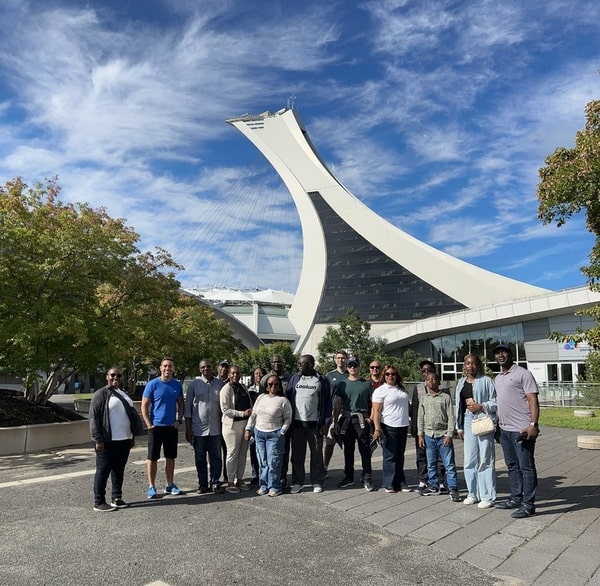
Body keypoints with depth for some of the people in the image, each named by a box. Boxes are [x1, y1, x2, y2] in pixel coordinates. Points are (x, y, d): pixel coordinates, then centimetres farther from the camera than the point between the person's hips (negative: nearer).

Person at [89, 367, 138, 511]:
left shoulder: (124, 394, 16)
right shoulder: (101, 394, -7)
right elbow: (94, 418, -13)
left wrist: (133, 435, 19)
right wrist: (98, 439, -18)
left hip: (124, 440, 7)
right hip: (108, 441, -7)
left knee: (119, 471, 13)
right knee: (103, 471, 1)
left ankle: (116, 498, 23)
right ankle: (99, 502, 9)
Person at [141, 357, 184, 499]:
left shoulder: (177, 385, 4)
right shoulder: (153, 384, -8)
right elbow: (144, 406, -6)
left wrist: (179, 420, 1)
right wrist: (149, 424, -12)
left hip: (172, 427, 4)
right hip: (156, 427, -4)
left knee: (170, 456, 11)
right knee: (152, 457, 2)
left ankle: (170, 485, 22)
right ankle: (151, 487, 12)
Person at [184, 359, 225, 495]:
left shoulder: (219, 384, 3)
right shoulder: (194, 384, -2)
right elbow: (188, 407, 0)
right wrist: (188, 429, -3)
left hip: (215, 429, 1)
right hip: (198, 429, -1)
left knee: (216, 457, 6)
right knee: (200, 459, 8)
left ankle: (215, 483, 16)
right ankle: (202, 484, 19)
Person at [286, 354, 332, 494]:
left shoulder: (322, 380, 1)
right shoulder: (295, 378, 7)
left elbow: (327, 402, 1)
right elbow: (287, 398, 7)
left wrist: (326, 423, -5)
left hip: (315, 423, -2)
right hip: (297, 422, 2)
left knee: (316, 453, 6)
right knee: (297, 454, 6)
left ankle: (317, 482, 18)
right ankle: (297, 482, 16)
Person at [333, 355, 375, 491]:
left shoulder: (366, 384, 5)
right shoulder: (342, 384, 9)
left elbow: (372, 403, 6)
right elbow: (337, 404, 8)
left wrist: (370, 417, -6)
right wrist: (336, 422, 3)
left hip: (362, 420, -2)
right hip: (346, 420, 2)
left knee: (365, 450, -2)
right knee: (348, 450, 11)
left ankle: (366, 478, 6)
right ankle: (348, 477, 22)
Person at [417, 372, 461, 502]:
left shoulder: (446, 397, -2)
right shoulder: (423, 399, 9)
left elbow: (451, 417, -4)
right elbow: (420, 418, 11)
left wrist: (449, 435, -10)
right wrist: (420, 435, 5)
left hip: (443, 435, -4)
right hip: (429, 435, 4)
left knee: (449, 464, -2)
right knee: (431, 464, 12)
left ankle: (453, 489, 4)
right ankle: (434, 486, 24)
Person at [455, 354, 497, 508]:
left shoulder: (486, 381, -2)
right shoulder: (461, 383, 15)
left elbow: (495, 402, -4)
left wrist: (481, 406, -17)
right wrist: (459, 427, 17)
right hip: (468, 422, 6)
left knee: (485, 460, -2)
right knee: (469, 460, 9)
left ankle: (487, 497, 6)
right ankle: (473, 494, 21)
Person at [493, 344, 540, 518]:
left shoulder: (522, 374, -8)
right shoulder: (498, 378, 16)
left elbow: (533, 400, -14)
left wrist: (533, 424, -22)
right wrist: (497, 424, 19)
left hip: (522, 430, -8)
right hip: (505, 430, 8)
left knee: (526, 467, 0)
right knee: (512, 466, 16)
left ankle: (528, 504, 7)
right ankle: (515, 498, 27)